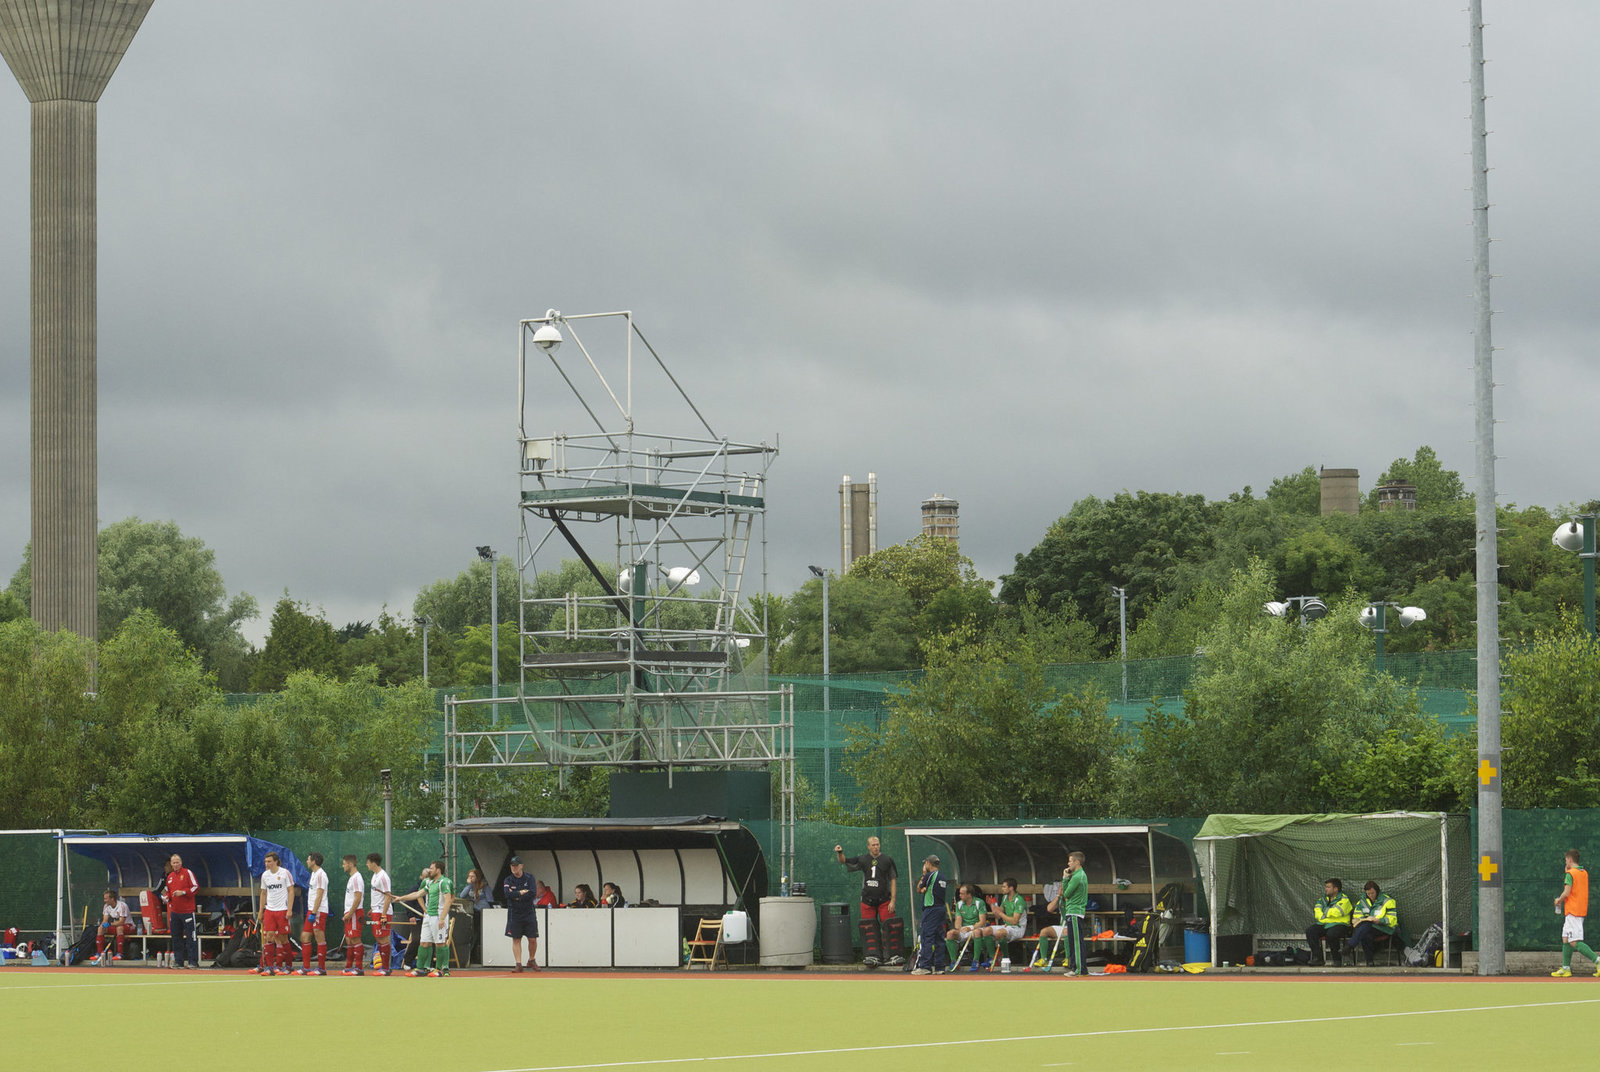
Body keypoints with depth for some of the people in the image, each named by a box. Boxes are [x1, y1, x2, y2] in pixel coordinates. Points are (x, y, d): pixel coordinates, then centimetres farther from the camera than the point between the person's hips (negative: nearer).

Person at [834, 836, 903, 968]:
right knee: (869, 928, -1)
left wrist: (893, 900, -5)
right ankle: (873, 956, 3)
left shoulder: (887, 861, 2)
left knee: (890, 926, -7)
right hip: (867, 900, 2)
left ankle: (893, 955, -2)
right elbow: (844, 861, 6)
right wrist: (840, 853, -18)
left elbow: (893, 881, 2)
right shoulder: (863, 860, 6)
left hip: (884, 900, -2)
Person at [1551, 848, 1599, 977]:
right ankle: (1565, 968, 15)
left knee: (1575, 942, -11)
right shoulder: (1584, 873, 12)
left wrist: (1558, 900, 1)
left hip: (1573, 912, -9)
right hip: (1581, 911, 9)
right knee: (1566, 939, 14)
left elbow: (1566, 893, -19)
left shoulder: (1571, 874, -13)